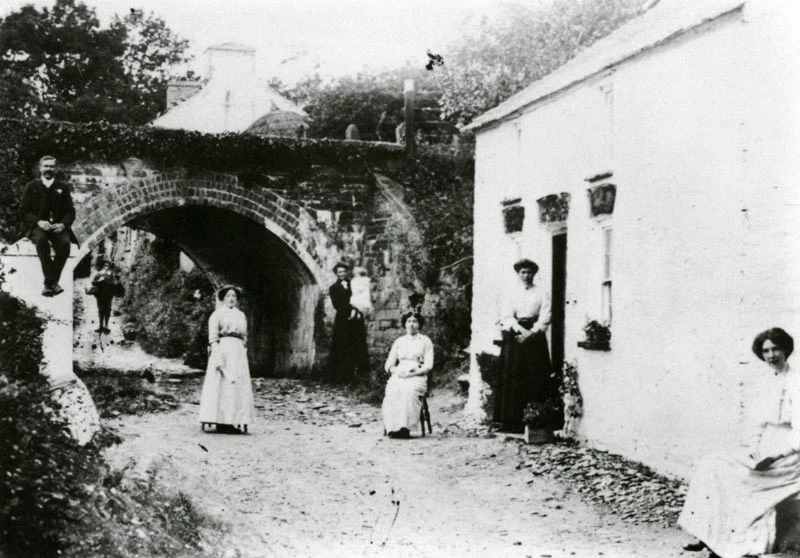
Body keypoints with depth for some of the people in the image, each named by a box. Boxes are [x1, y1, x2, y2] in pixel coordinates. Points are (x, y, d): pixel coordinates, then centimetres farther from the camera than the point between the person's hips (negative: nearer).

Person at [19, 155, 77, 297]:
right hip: (37, 226, -1)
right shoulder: (31, 187, 11)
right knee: (41, 240, -37)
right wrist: (38, 222, -14)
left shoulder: (63, 187, 14)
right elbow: (23, 210, 5)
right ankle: (53, 282, -37)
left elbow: (70, 211, 10)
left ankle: (49, 284, -25)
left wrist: (63, 224, -12)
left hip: (58, 226, 1)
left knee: (64, 243, -33)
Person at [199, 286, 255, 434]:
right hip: (222, 350, -6)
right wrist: (217, 356, -18)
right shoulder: (217, 314, 2)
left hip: (238, 351, 6)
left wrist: (244, 354, 13)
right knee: (222, 384, -9)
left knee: (238, 385, 1)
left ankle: (234, 422, 3)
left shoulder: (241, 315, 20)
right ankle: (221, 423, -8)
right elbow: (213, 337, -7)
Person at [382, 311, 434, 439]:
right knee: (392, 390, -33)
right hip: (399, 375, 2)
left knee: (410, 390, -37)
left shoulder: (425, 341, 13)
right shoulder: (399, 341, 22)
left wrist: (412, 373, -12)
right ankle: (392, 427, -38)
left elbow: (428, 366, 3)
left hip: (417, 376, -2)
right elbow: (389, 364, 17)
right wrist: (397, 371, -6)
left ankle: (405, 427, -43)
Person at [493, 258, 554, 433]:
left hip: (534, 338, 0)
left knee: (535, 379, -5)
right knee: (512, 379, -4)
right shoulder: (510, 294, 11)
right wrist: (521, 329, -17)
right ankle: (511, 421, -3)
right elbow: (507, 316, -1)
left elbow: (545, 319, -1)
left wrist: (530, 333, -14)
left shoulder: (541, 294, 9)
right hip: (514, 337, 0)